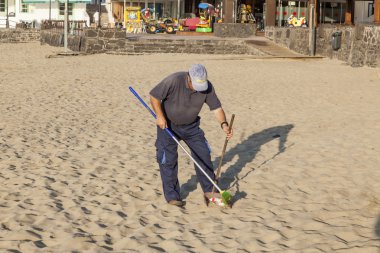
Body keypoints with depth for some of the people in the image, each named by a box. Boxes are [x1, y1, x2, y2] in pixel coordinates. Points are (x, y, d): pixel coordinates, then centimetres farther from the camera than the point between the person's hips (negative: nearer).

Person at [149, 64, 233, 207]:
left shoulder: (207, 87, -16)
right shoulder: (174, 81, -28)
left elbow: (216, 108, -13)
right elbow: (154, 96, -19)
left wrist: (224, 124, -29)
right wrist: (160, 116, -26)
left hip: (191, 126, 4)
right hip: (168, 125, -4)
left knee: (203, 154, 3)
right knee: (168, 160, -5)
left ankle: (209, 191, 18)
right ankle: (172, 196, 6)